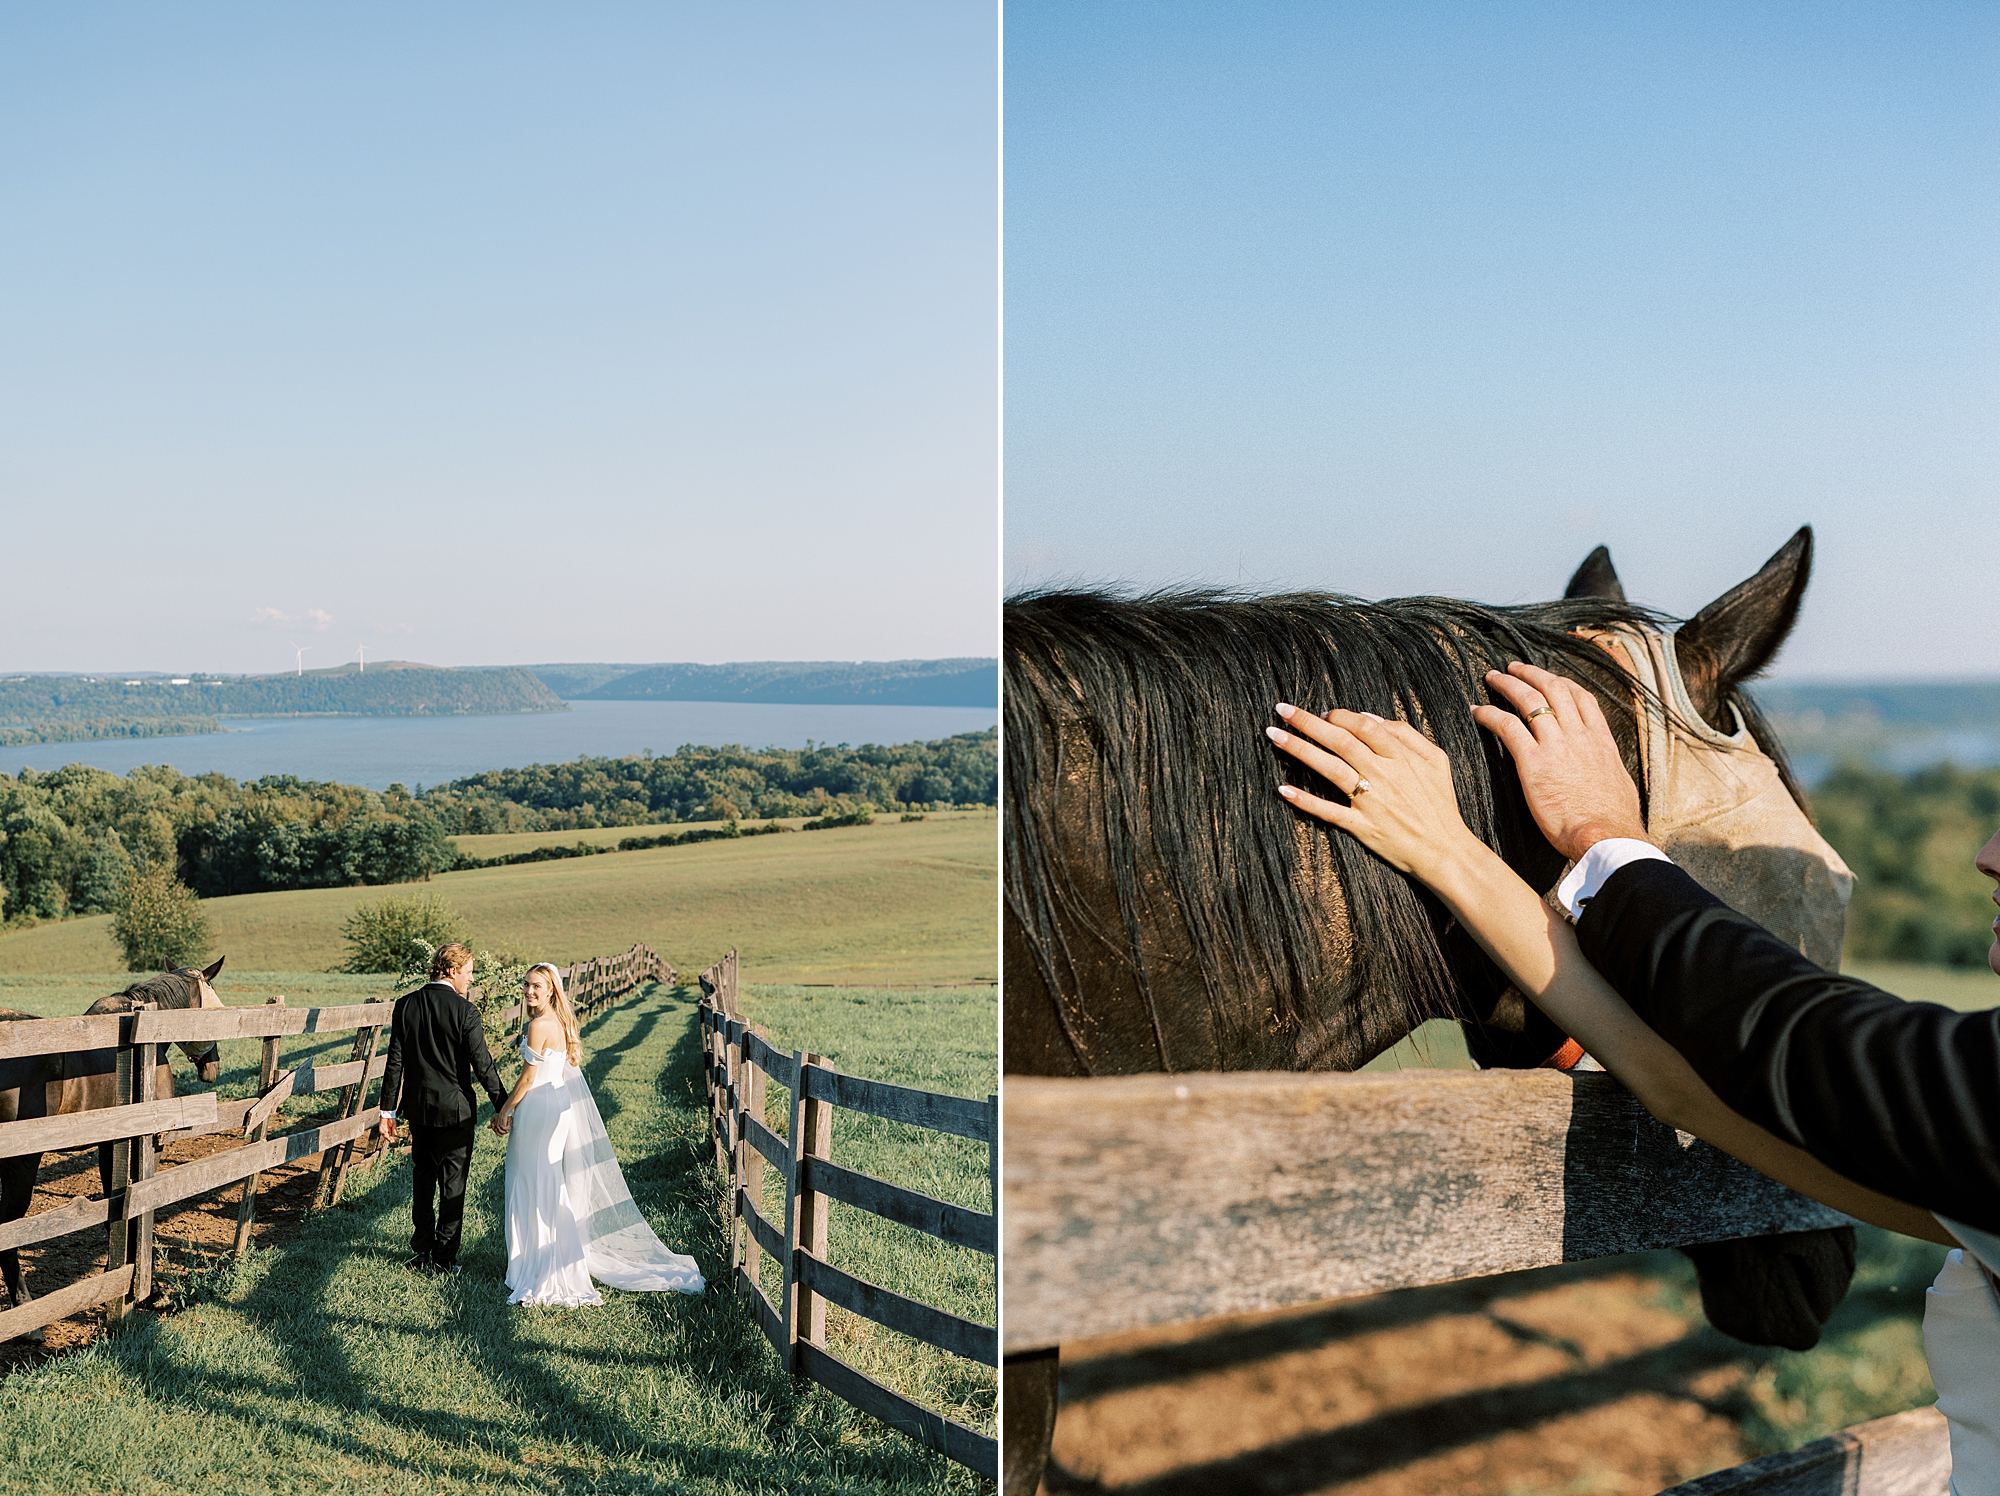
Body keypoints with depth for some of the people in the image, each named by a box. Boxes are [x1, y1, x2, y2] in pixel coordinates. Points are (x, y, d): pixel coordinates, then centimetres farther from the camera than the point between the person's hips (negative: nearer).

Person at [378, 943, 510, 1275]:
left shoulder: (406, 1005, -2)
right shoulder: (465, 1012, -16)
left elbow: (395, 1062, 0)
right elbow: (482, 1065, -14)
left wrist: (387, 1111, 5)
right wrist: (504, 1107, -6)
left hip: (418, 1108, 4)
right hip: (455, 1110, -4)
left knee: (423, 1177, 18)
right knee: (452, 1184, 7)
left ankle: (422, 1252, 24)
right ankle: (444, 1257, 11)